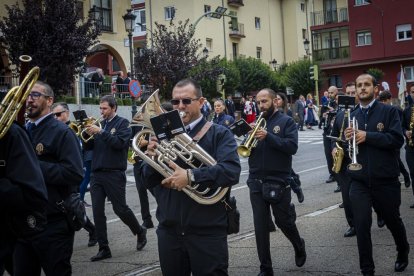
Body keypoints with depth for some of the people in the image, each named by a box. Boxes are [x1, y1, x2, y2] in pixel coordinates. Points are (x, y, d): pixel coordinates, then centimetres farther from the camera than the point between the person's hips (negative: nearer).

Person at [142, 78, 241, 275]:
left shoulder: (219, 134, -3)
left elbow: (232, 171, -18)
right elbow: (149, 182, 9)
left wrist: (191, 176, -28)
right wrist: (152, 158, -11)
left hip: (207, 233, -4)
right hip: (169, 232, 4)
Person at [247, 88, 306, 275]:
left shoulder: (286, 121, -2)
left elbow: (292, 146, -15)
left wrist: (268, 136, -24)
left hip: (278, 182, -3)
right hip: (256, 182, 4)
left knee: (284, 222, 8)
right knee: (260, 227, 2)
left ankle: (299, 246, 39)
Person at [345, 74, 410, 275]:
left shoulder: (389, 111, -4)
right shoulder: (351, 116, 8)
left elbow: (397, 139, -16)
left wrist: (367, 136, -22)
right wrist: (347, 139, -9)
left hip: (385, 180, -2)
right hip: (359, 182, 2)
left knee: (393, 221, 18)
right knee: (361, 226, -5)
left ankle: (403, 253, 46)